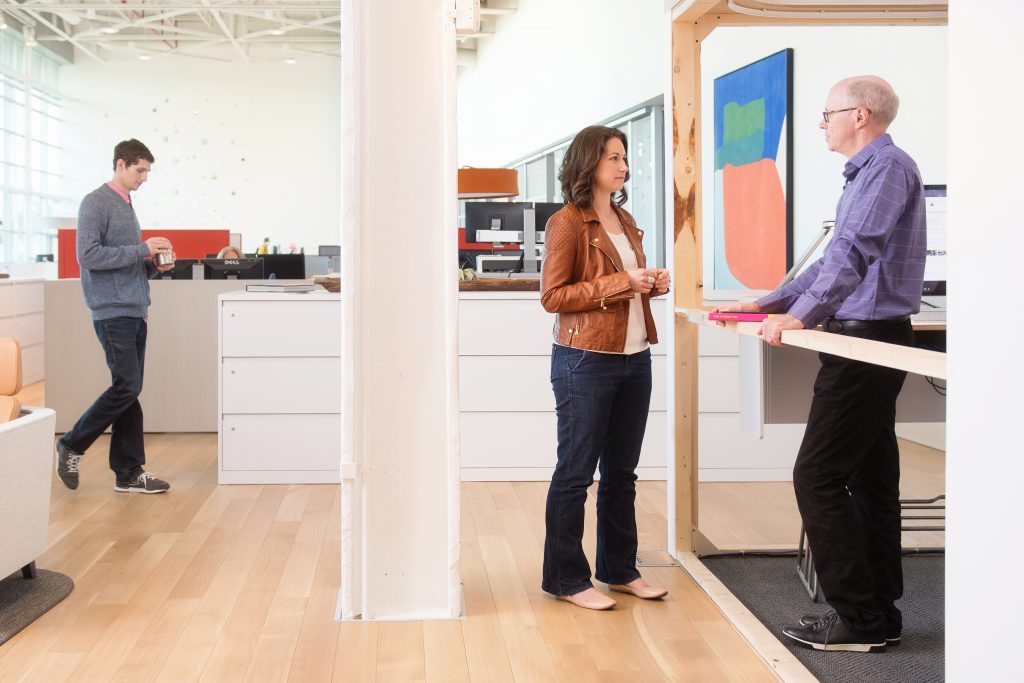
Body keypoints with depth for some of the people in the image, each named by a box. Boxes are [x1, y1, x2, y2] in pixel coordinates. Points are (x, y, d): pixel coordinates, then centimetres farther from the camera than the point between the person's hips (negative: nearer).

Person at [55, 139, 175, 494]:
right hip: (112, 311, -8)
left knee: (131, 390, 7)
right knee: (127, 386, -11)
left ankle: (129, 472, 10)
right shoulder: (95, 203, -8)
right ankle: (72, 444, 7)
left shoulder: (128, 206, 19)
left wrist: (154, 264, 4)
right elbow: (88, 255, -18)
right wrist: (142, 250, -17)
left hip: (135, 311, 9)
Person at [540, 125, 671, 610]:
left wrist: (652, 283, 5)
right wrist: (620, 283, -17)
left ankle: (620, 569, 25)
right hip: (585, 362, -8)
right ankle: (566, 579, 9)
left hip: (634, 358, 8)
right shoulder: (567, 224, -9)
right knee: (575, 473, 0)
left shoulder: (625, 222, 16)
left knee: (621, 472, 14)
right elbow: (553, 296, -13)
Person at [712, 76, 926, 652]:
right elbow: (836, 258, 24)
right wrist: (769, 305, 22)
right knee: (871, 480, 12)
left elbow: (854, 251, -25)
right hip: (870, 341, 10)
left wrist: (802, 315, -29)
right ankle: (880, 612, 18)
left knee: (819, 478, -8)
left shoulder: (887, 165, -12)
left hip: (867, 341, -10)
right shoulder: (868, 171, 19)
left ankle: (859, 620, -2)